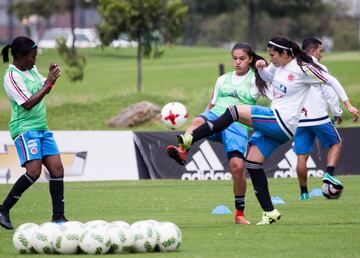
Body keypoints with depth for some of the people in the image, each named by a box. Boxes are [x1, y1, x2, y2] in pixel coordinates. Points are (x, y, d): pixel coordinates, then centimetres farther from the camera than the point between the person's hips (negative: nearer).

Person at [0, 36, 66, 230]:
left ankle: (58, 217, 3)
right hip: (25, 128, -8)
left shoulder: (31, 69, 11)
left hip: (41, 127, 8)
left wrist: (51, 76, 5)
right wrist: (48, 83, -19)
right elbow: (28, 104, -21)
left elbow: (43, 90, 26)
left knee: (57, 169, -1)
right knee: (34, 171, -21)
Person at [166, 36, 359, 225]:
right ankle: (269, 212, 6)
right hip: (273, 122, 9)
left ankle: (188, 140, -22)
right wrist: (261, 68, 10)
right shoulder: (278, 66, 13)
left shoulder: (303, 68, -10)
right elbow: (268, 77, 34)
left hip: (283, 123, -9)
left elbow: (332, 81, -3)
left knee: (233, 112, -19)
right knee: (252, 163, 2)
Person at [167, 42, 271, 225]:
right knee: (198, 121, -34)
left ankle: (240, 213, 0)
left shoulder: (256, 80, 12)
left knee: (237, 166, -18)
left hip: (238, 125, -3)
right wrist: (205, 121, 22)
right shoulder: (223, 80, 24)